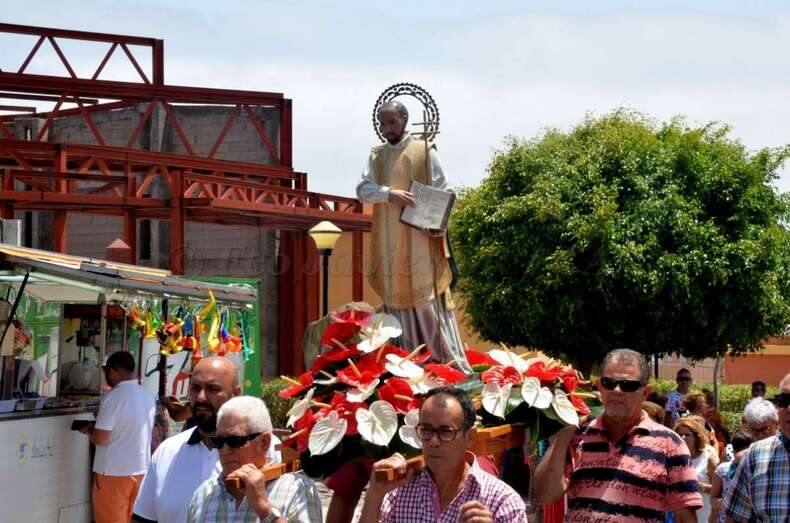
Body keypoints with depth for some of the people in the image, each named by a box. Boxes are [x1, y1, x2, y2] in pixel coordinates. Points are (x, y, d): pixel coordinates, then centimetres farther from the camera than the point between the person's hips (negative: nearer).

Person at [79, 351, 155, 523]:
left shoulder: (113, 397, -17)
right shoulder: (148, 397, 5)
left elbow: (100, 439, -18)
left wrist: (89, 430, 2)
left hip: (114, 472, -7)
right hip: (141, 469, 7)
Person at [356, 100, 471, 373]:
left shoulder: (424, 151, 1)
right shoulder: (376, 156, 12)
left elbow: (443, 192, -2)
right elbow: (363, 189, 0)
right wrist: (389, 194, -20)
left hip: (419, 240, -4)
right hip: (388, 244, 4)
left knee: (429, 301, -7)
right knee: (397, 298, 5)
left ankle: (452, 363, -4)